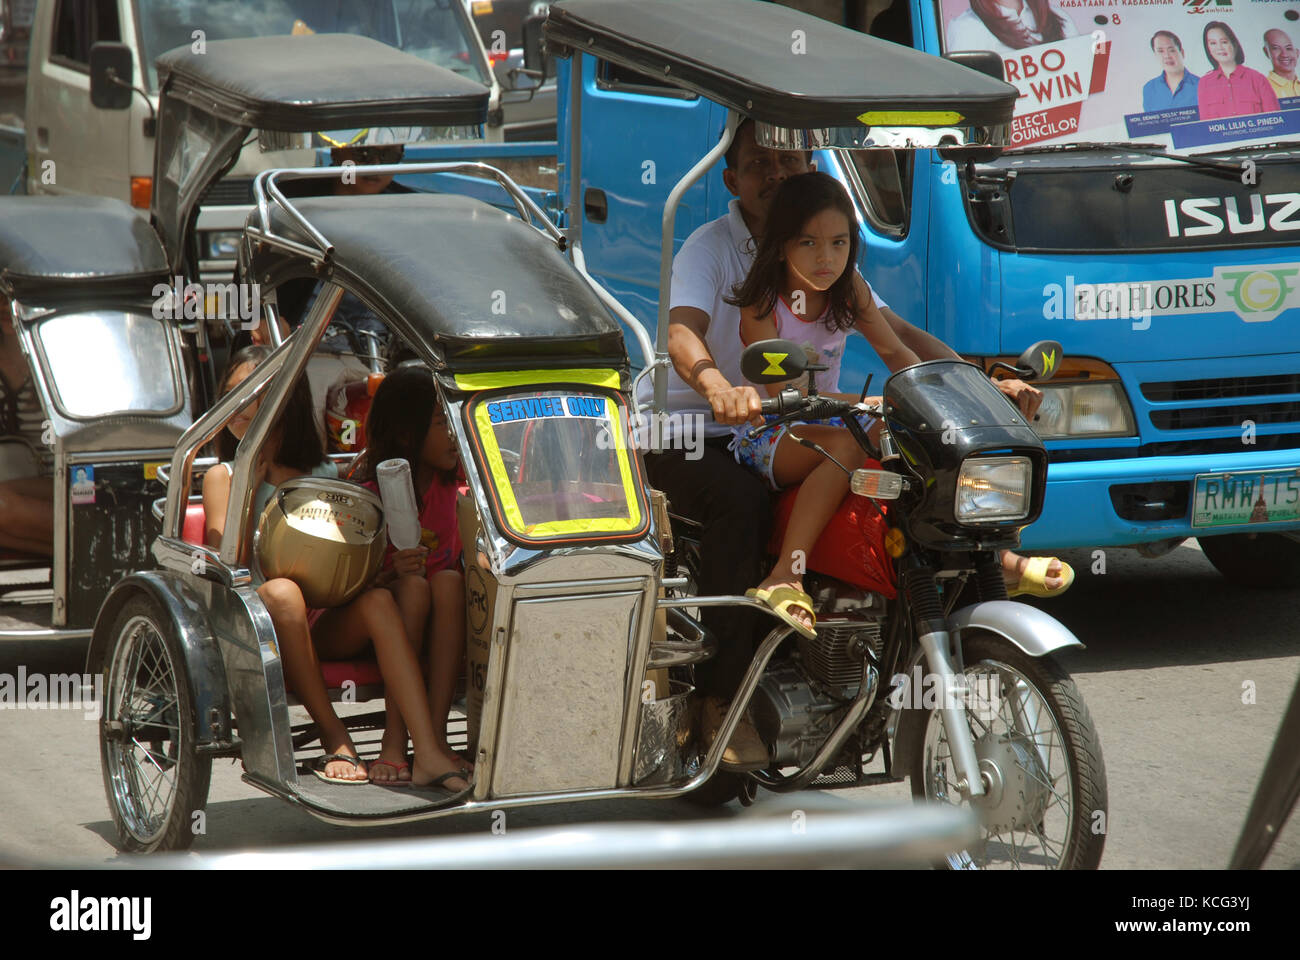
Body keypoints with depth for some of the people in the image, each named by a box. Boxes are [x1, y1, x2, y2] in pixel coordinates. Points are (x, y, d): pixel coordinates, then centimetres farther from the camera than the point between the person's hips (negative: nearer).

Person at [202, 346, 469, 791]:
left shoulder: (325, 474, 17)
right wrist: (250, 483, -8)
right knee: (282, 592, -37)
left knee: (380, 599, -29)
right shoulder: (222, 477, 9)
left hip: (326, 627, 3)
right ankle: (336, 740, -31)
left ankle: (426, 753, -44)